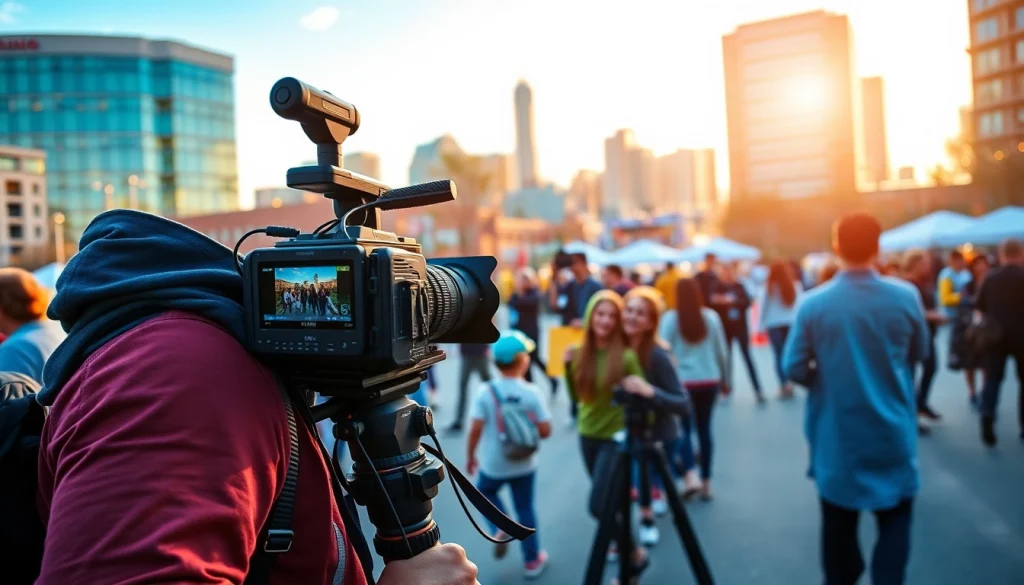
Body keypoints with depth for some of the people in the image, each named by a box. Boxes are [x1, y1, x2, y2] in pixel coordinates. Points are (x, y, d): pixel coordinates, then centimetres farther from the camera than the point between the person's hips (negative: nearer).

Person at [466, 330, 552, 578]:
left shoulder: (485, 392, -17)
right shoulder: (532, 392, -15)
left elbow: (476, 429, -17)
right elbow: (545, 431, -13)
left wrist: (471, 456, 0)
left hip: (492, 464, 0)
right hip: (524, 464, 1)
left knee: (485, 491, 31)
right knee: (526, 508, 19)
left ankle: (500, 528, 12)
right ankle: (532, 560, 31)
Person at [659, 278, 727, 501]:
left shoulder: (670, 318, -7)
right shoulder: (711, 316, 1)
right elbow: (721, 351, 7)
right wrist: (724, 377, 19)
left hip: (681, 381, -3)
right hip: (709, 380, 3)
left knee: (683, 428, 8)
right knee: (704, 429, 11)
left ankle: (690, 477, -6)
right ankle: (706, 483, 17)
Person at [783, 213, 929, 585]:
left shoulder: (813, 304, -13)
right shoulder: (906, 296, -10)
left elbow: (794, 368, -9)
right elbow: (919, 354, 6)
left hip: (837, 434, 0)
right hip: (893, 432, 0)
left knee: (839, 519, 16)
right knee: (895, 517, 14)